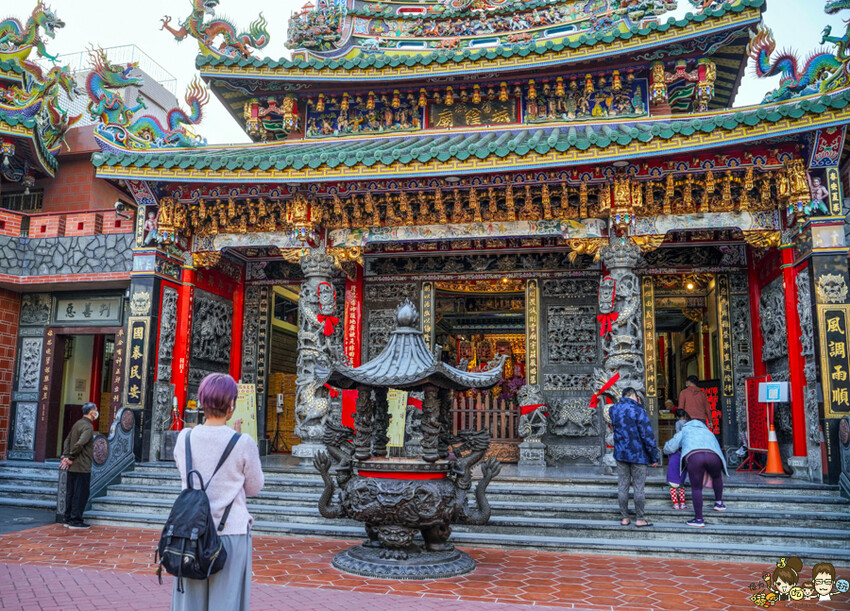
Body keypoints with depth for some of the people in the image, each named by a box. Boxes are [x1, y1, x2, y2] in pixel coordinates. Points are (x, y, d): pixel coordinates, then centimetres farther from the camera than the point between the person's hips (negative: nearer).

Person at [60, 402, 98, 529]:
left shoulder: (77, 424, 13)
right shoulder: (88, 427, -16)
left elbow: (67, 441, 16)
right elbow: (80, 444, -27)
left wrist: (66, 456, 7)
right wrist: (70, 458, -15)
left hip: (72, 466, 9)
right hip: (82, 467, -9)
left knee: (71, 493, 14)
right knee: (81, 494, -1)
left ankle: (68, 519, 22)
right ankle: (76, 521, 3)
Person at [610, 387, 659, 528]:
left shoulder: (614, 409, 4)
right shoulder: (638, 410, -14)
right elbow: (647, 435, -15)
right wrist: (654, 457, -8)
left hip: (620, 454, 5)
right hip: (638, 455, -5)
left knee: (622, 486, 9)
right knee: (639, 487, 4)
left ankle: (624, 518, 15)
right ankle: (639, 519, 10)